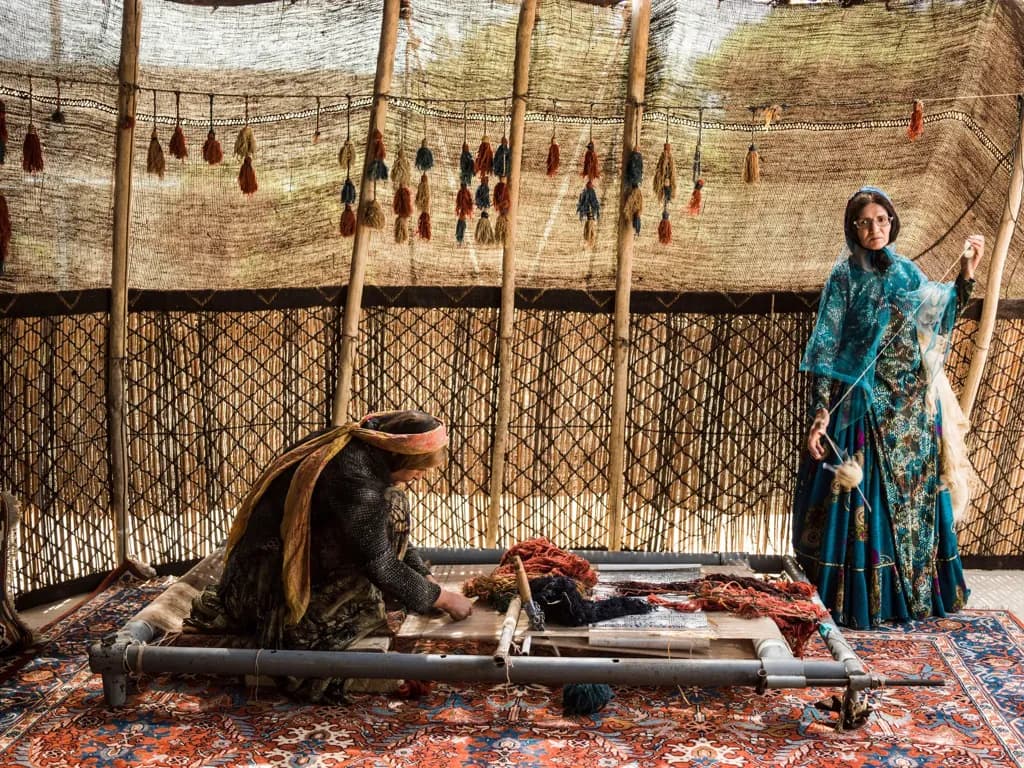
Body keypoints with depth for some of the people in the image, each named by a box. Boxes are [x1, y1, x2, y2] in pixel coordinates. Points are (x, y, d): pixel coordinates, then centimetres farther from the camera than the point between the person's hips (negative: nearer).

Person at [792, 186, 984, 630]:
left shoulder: (907, 272, 10)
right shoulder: (845, 277, -5)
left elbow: (940, 319, 19)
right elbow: (826, 352, -10)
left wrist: (966, 275, 7)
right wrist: (820, 414, -17)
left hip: (911, 410, 6)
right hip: (865, 406, -5)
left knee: (913, 497, 10)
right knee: (864, 503, -4)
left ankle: (912, 593, 22)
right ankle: (860, 603, 5)